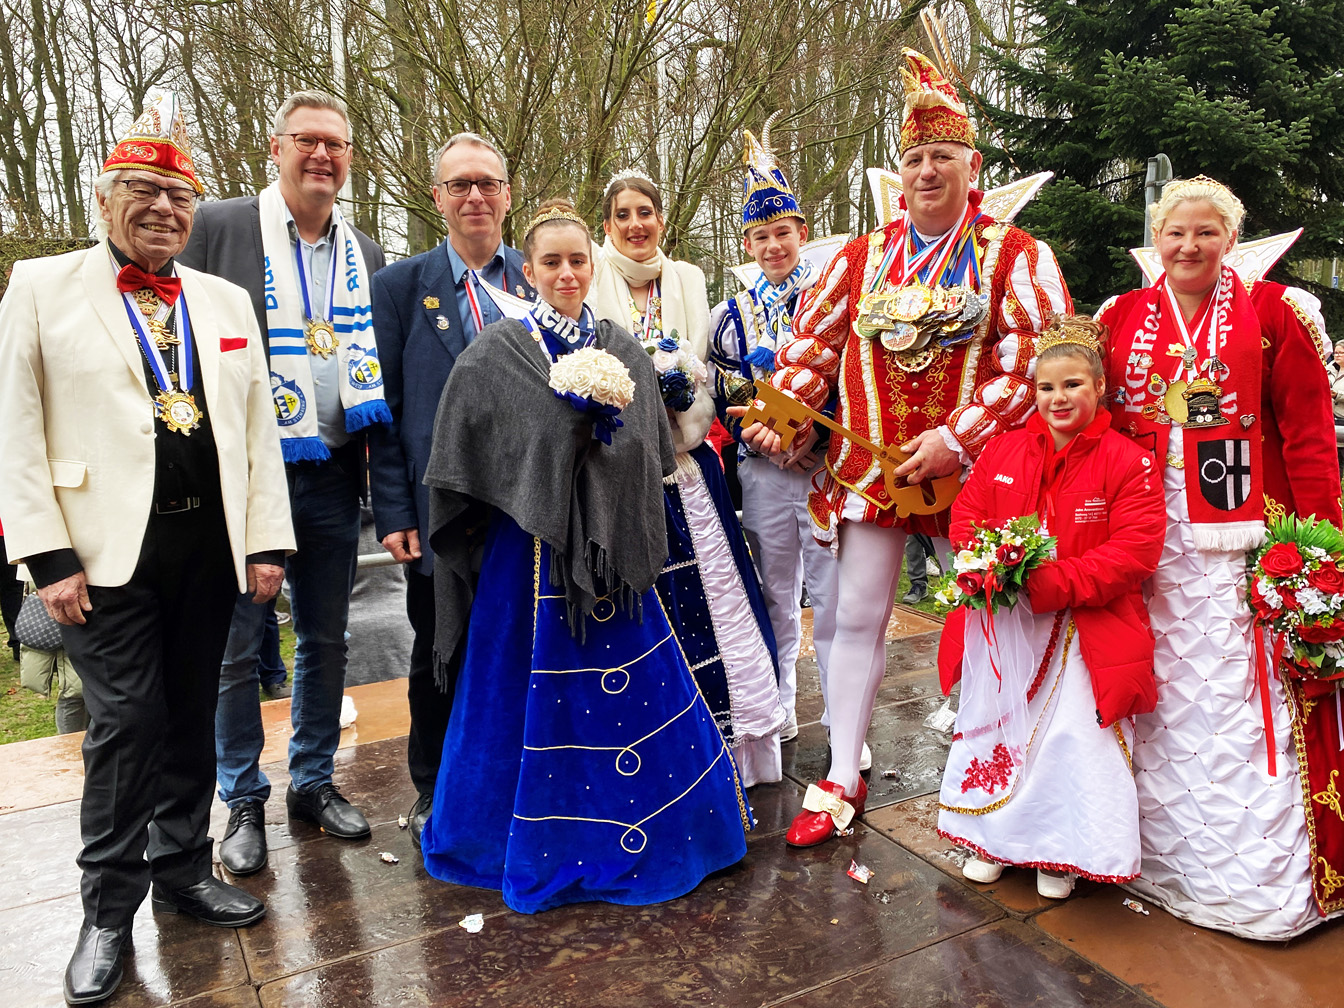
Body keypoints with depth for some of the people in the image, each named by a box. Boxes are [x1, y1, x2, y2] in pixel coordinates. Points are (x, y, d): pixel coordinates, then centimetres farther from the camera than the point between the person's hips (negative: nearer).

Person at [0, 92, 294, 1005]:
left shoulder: (227, 302, 12)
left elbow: (259, 430, 9)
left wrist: (266, 543, 4)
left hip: (210, 547, 4)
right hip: (110, 551, -3)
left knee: (192, 717, 13)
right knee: (126, 723, 0)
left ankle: (183, 870, 31)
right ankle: (110, 909, 19)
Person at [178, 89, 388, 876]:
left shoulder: (365, 251, 11)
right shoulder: (219, 227, -3)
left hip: (331, 476, 5)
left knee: (326, 639, 14)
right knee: (238, 646, 5)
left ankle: (315, 781, 30)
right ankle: (244, 801, 23)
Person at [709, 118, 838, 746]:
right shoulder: (731, 314, 9)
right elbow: (723, 398, 9)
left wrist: (818, 436, -15)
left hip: (829, 464, -2)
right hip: (762, 471, 3)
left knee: (832, 597, 2)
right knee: (775, 598, 12)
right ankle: (777, 713, 27)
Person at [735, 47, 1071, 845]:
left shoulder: (1015, 255, -1)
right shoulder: (862, 258, 10)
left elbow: (1038, 360, -11)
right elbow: (814, 341, 11)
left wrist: (959, 438, -19)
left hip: (967, 472, -2)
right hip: (868, 464, 3)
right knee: (857, 617, 6)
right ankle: (843, 778, 18)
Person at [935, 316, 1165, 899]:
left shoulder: (1126, 462, -7)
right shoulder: (1002, 450, 6)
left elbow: (1134, 552, -14)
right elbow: (966, 517, 9)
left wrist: (1057, 583, -24)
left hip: (1081, 635, -3)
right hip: (1001, 628, 4)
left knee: (1071, 740, -2)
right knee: (993, 727, 12)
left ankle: (1061, 852, 22)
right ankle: (993, 838, 32)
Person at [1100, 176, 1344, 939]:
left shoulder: (1269, 311, 2)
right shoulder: (1121, 318, 9)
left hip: (1239, 534, -2)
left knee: (1243, 696, 0)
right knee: (1160, 696, 9)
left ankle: (1261, 878, 15)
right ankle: (1162, 857, 24)